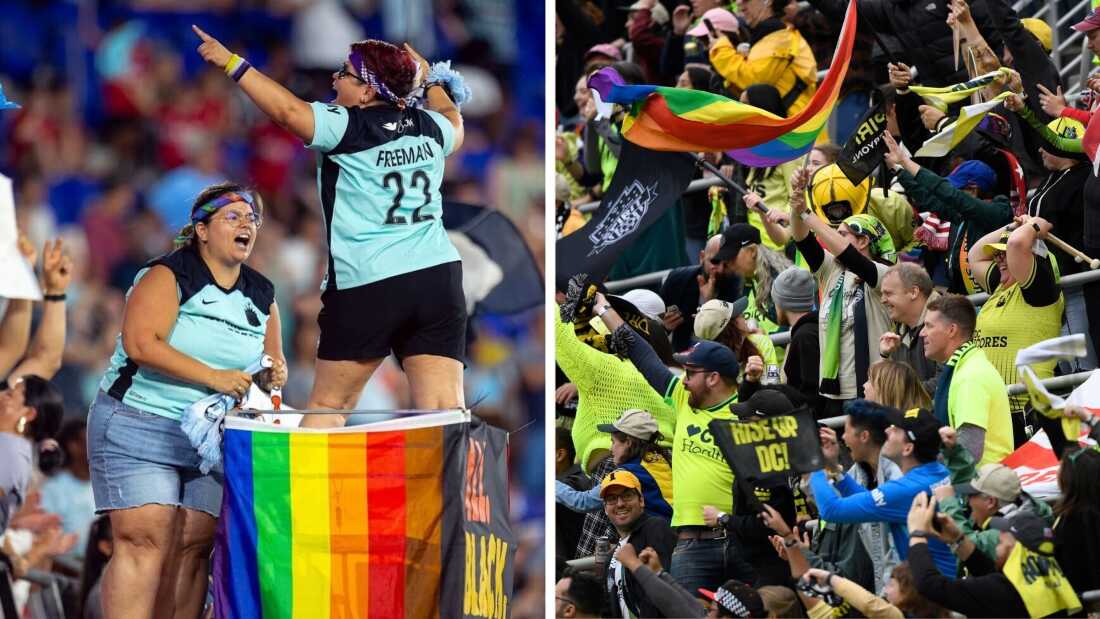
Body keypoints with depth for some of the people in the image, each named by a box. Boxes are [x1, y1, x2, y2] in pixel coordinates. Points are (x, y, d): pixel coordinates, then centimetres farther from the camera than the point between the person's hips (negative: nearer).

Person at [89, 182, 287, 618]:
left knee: (194, 547, 0)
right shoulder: (168, 276, -6)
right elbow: (141, 343, -19)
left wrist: (274, 375, -4)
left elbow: (272, 364, 23)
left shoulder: (261, 296, 14)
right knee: (145, 541, -15)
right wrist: (213, 377, -23)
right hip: (141, 423, -6)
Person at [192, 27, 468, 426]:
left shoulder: (347, 127, -5)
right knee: (444, 409, -4)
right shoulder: (429, 126, 12)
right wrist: (432, 81, 51)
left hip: (365, 286, -4)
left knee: (327, 405, 8)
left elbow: (287, 109, -15)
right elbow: (455, 128, 35)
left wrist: (232, 64, -5)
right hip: (439, 275, 4)